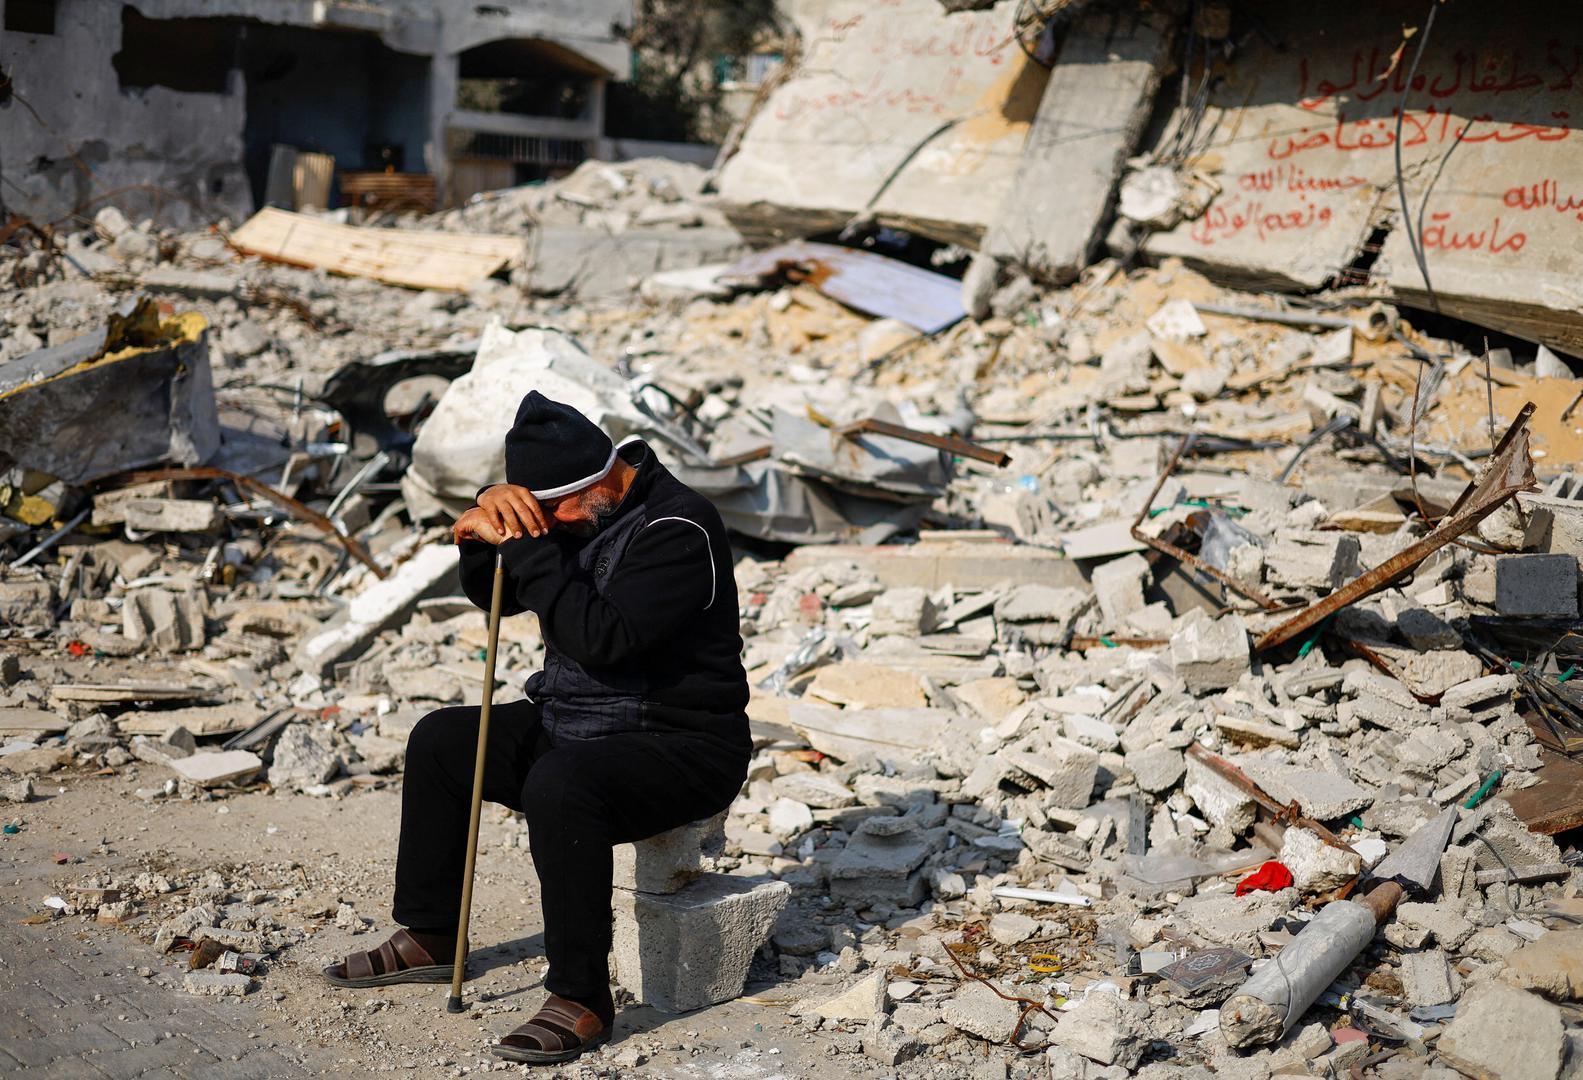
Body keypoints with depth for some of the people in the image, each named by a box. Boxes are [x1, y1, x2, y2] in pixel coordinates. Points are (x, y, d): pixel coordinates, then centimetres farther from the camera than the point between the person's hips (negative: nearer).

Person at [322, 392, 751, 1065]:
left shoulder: (676, 529, -22)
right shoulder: (579, 512, 6)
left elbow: (602, 637, -32)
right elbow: (497, 597, 15)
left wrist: (526, 550, -27)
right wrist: (485, 536, -6)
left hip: (679, 745, -10)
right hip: (574, 726, 10)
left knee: (558, 786, -37)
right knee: (439, 742, 10)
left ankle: (582, 999, -26)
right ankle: (430, 938, 20)